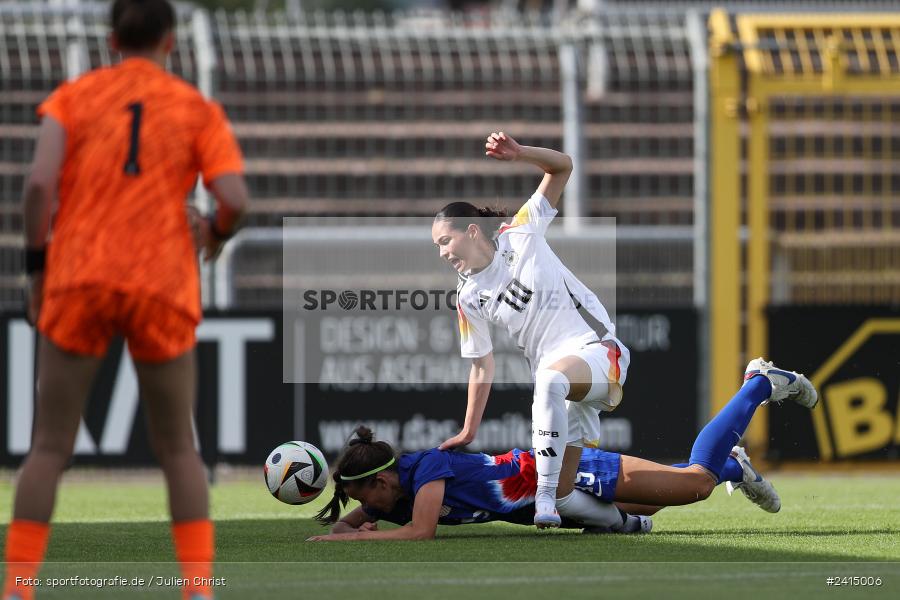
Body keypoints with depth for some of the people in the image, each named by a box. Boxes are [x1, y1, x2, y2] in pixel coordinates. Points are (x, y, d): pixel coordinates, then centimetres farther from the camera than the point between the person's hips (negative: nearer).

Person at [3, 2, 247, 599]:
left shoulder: (72, 96, 7)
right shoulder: (199, 110, 7)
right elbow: (235, 198, -6)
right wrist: (217, 232, 17)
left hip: (78, 282, 0)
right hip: (163, 287, 0)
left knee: (49, 447, 6)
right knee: (179, 448, 12)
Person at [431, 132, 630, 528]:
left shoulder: (521, 235, -2)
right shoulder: (469, 299, 9)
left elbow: (562, 168, -6)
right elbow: (482, 365, 18)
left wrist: (520, 154, -24)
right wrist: (469, 431, 18)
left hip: (597, 350, -6)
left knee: (551, 377, -42)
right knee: (563, 495, -3)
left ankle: (545, 499, -42)